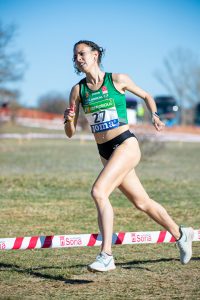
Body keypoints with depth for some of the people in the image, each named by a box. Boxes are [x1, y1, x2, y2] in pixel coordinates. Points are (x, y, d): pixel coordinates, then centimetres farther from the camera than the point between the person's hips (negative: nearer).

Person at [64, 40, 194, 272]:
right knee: (142, 203, 13)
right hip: (105, 153, 5)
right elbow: (70, 133, 5)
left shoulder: (117, 80, -3)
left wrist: (154, 115, -1)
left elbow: (146, 96, 15)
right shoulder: (78, 90, 5)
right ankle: (180, 235, 34)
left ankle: (106, 256, -23)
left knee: (98, 192, -24)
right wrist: (68, 120, -15)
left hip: (126, 145, -5)